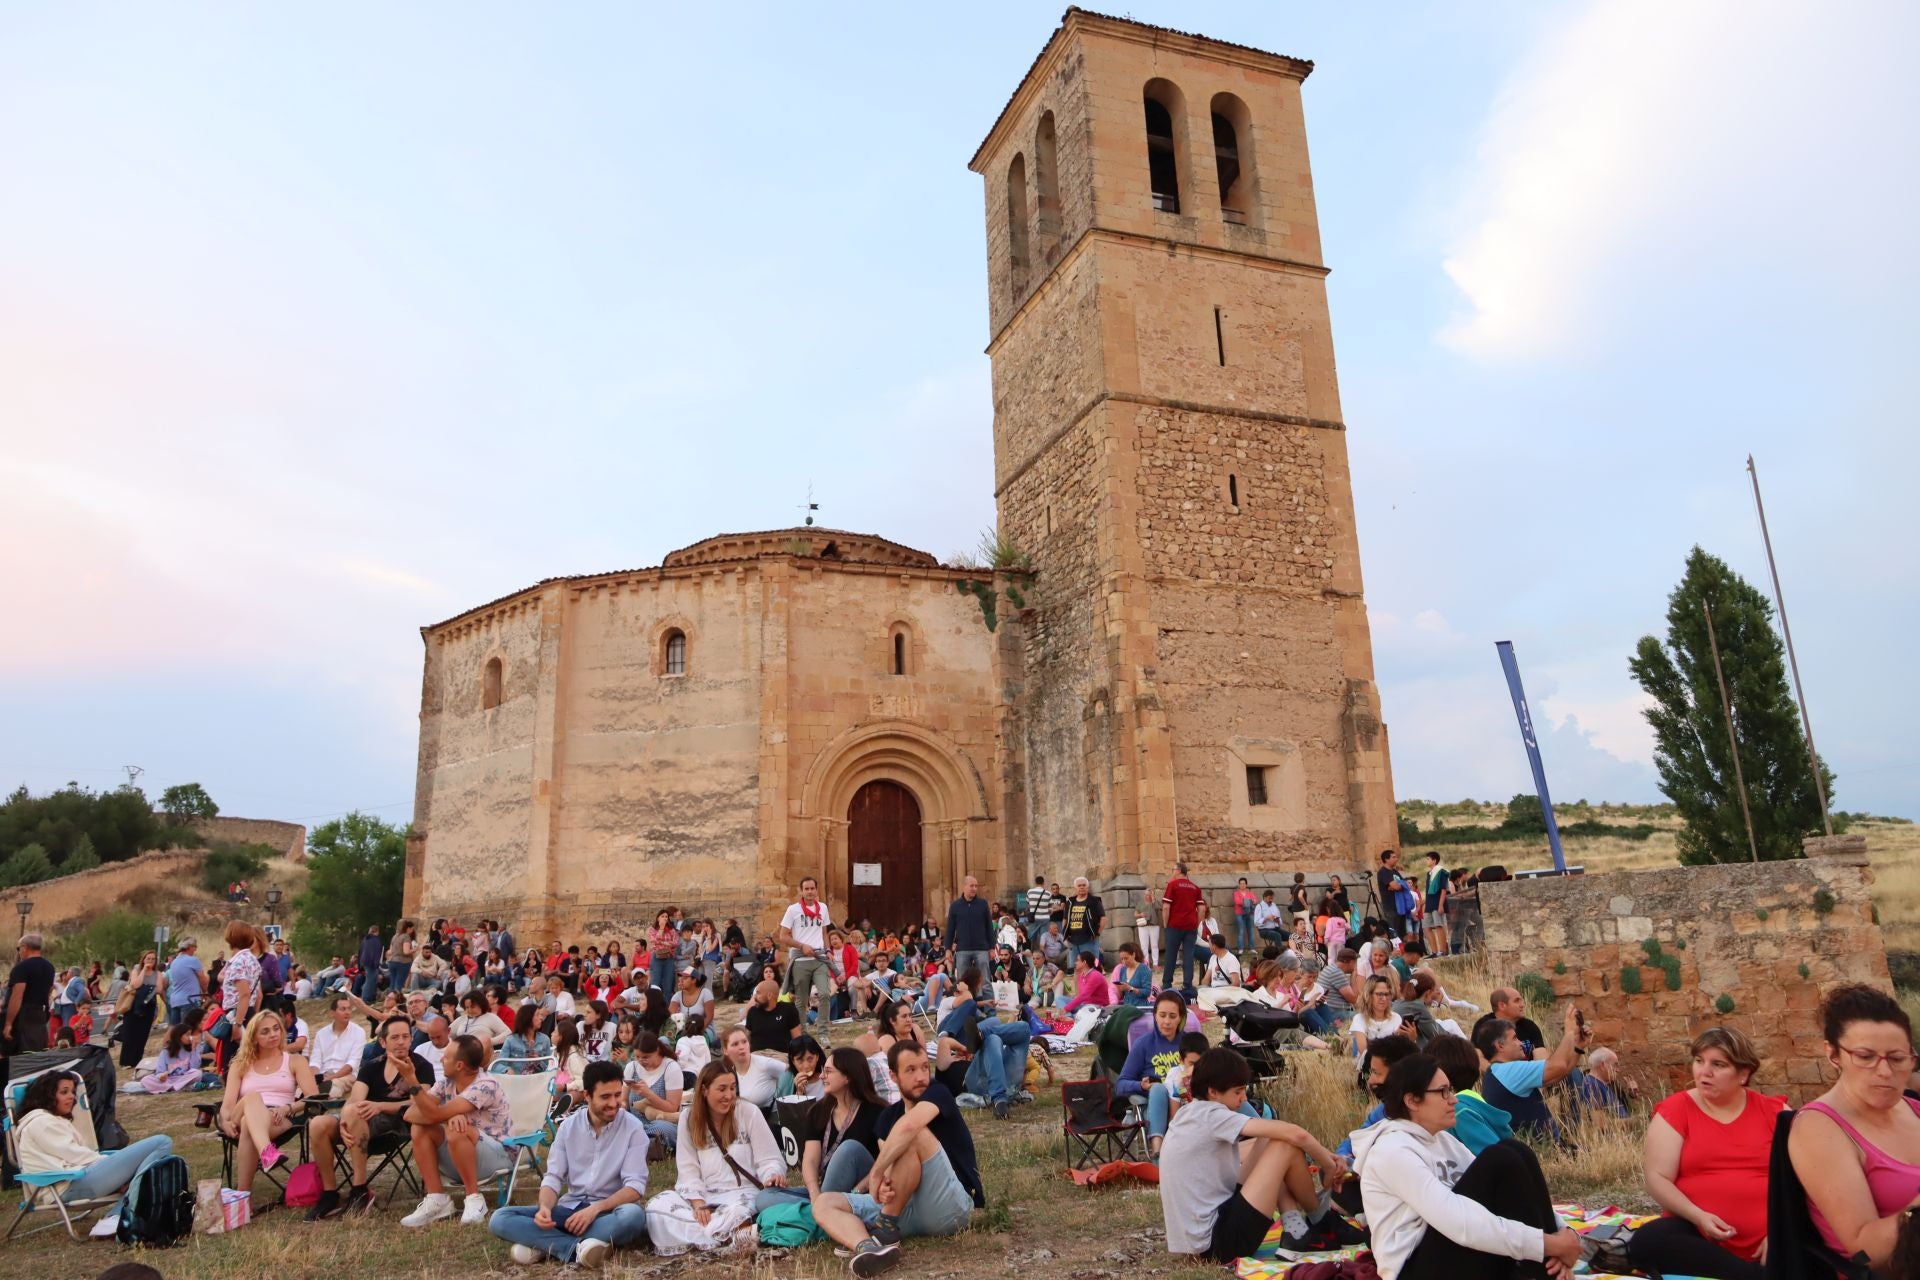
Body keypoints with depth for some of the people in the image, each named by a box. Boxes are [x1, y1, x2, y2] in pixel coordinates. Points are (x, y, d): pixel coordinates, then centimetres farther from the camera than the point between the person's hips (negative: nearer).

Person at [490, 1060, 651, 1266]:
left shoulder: (633, 1128, -8)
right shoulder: (568, 1126, 3)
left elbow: (635, 1186, -13)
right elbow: (553, 1177, 2)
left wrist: (595, 1208, -27)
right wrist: (545, 1207, -20)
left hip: (609, 1210, -3)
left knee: (633, 1214, -38)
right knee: (499, 1219, -16)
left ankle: (545, 1245, -28)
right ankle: (579, 1248, -29)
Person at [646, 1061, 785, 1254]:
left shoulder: (750, 1113, -1)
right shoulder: (689, 1119, 6)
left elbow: (769, 1159, -2)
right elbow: (688, 1170, 0)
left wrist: (772, 1176, -26)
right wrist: (698, 1202, -18)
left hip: (742, 1193, -4)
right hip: (705, 1196, 5)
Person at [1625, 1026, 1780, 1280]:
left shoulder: (1773, 1112, 10)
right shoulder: (1675, 1110, 4)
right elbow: (1658, 1179, -2)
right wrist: (1697, 1216, -18)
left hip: (1768, 1242, -1)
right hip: (1698, 1235, 2)